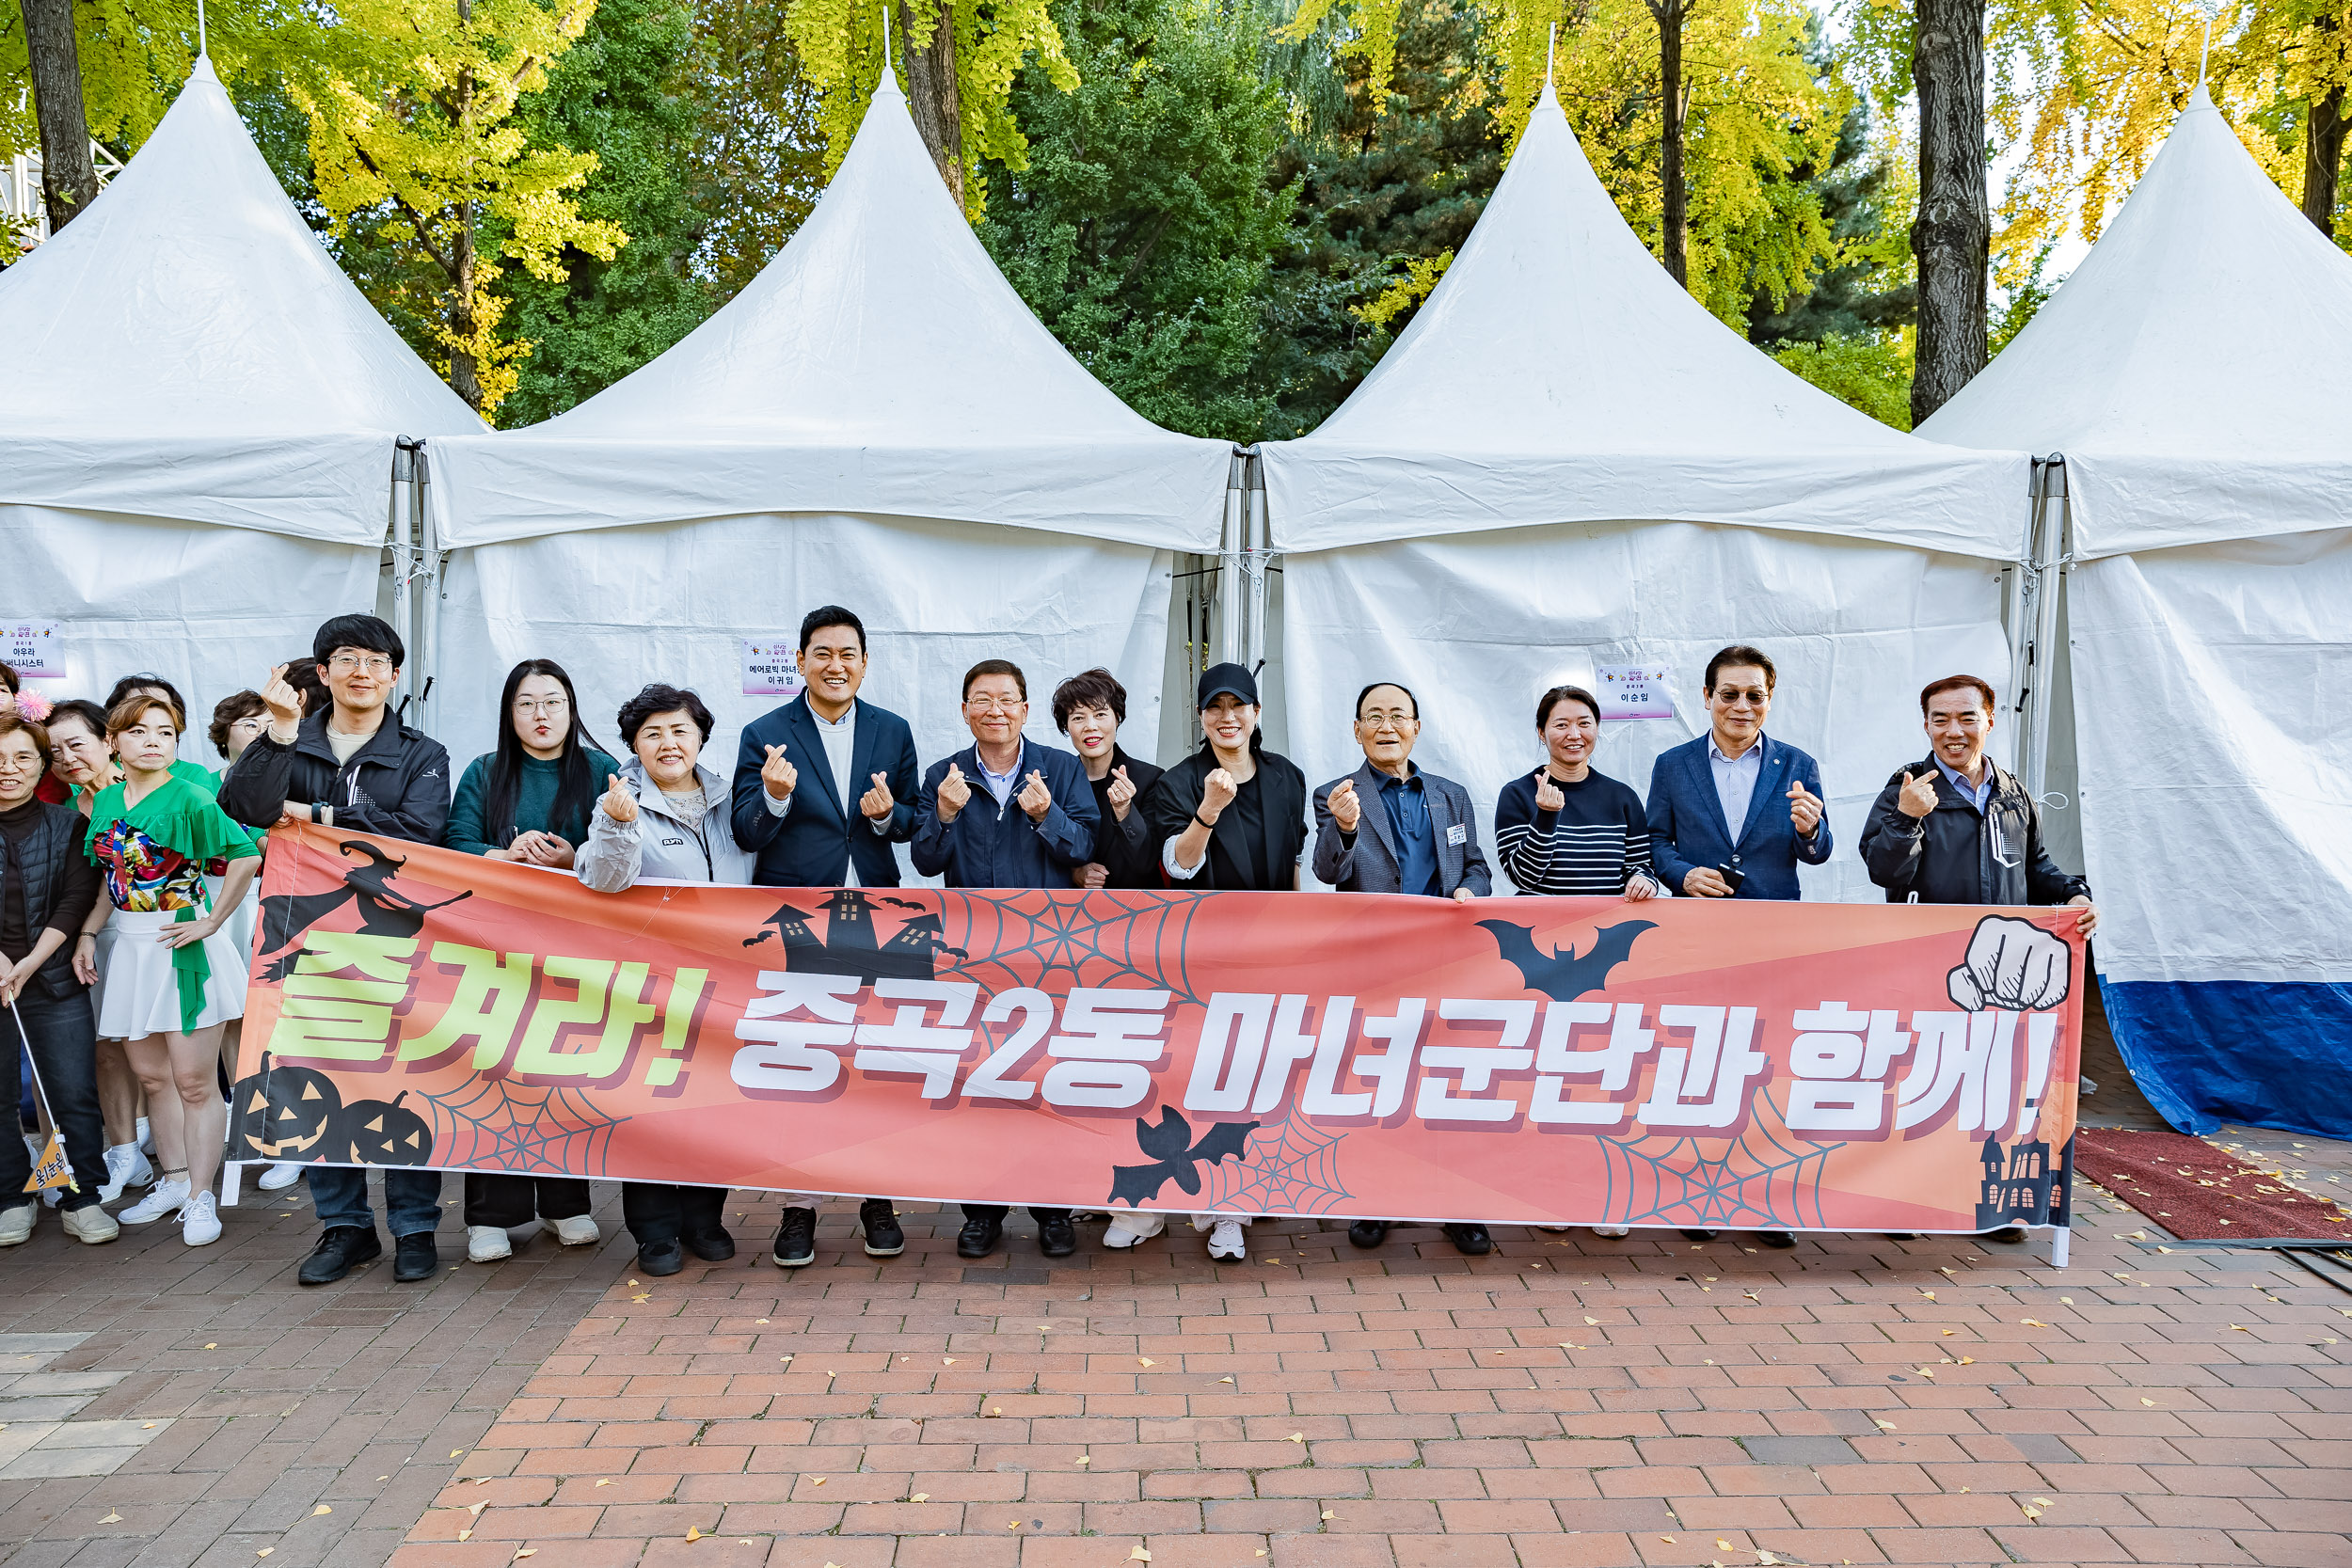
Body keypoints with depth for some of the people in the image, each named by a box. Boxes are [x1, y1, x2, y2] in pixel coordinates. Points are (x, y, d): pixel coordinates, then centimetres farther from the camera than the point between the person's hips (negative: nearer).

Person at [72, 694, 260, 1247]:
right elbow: (109, 879, 16)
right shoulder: (106, 802, 10)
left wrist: (212, 922, -17)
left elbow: (247, 855, -20)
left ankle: (200, 1195, 7)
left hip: (181, 947, -7)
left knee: (195, 1081, -1)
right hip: (127, 947, 7)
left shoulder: (188, 798, -11)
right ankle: (174, 1181, 26)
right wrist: (87, 935, 6)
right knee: (152, 1076, 14)